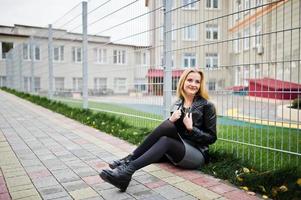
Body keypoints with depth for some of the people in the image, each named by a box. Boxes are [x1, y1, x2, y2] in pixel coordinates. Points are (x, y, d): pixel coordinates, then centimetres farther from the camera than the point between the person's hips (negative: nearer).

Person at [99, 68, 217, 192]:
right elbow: (168, 129, 11)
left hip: (197, 155, -4)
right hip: (177, 150, 4)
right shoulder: (177, 104, 11)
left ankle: (128, 169, -34)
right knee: (168, 125, -26)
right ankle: (130, 159, -28)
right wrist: (171, 120, -10)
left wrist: (191, 128, -17)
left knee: (165, 141, -34)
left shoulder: (206, 106, -3)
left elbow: (211, 138, -4)